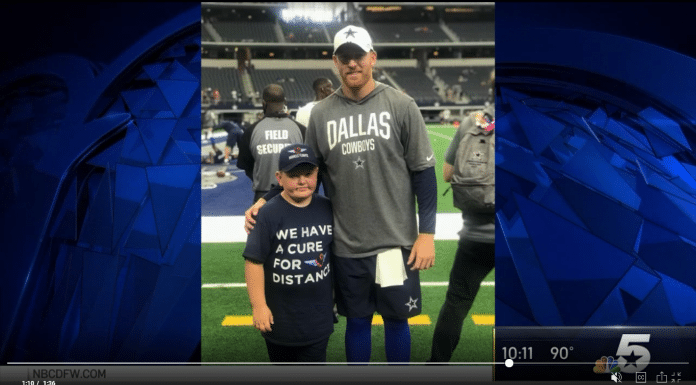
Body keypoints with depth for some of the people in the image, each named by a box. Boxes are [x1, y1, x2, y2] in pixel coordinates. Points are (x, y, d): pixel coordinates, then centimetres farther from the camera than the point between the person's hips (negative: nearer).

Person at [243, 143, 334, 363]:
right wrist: (258, 305, -15)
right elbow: (254, 261, -14)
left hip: (319, 315, 3)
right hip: (279, 316, -2)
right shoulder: (269, 213, -15)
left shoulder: (327, 208, -1)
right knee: (281, 359, 19)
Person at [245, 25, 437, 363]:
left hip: (395, 241, -1)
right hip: (346, 245, 2)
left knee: (396, 320, 13)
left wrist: (426, 232, -5)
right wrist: (266, 201, -2)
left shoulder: (400, 105, -4)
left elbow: (423, 171, -3)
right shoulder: (321, 113, 3)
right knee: (357, 321, 16)